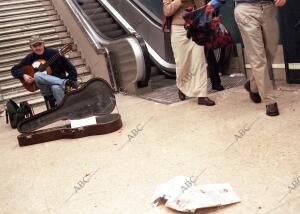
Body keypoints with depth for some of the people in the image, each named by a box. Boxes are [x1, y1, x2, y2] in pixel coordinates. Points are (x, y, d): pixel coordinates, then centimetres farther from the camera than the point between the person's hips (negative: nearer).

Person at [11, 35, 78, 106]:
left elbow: (71, 69, -5)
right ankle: (66, 82, -34)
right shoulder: (30, 58, 7)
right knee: (37, 75, -29)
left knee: (56, 88, -39)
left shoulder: (54, 53, -3)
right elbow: (14, 69, 16)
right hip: (46, 89, 4)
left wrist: (72, 81, -20)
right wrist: (23, 75, -4)